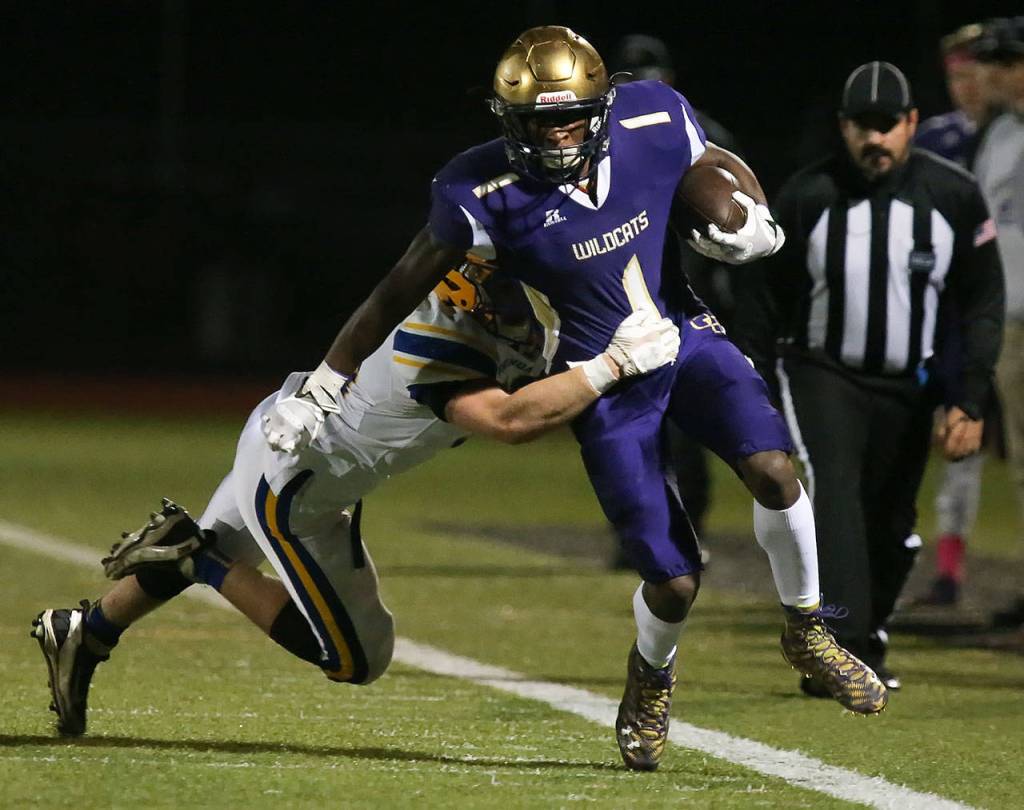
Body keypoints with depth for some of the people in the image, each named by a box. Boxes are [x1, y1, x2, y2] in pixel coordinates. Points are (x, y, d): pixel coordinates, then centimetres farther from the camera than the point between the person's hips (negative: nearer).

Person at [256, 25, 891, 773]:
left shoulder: (652, 124, -13)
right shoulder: (487, 194, -20)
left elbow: (721, 169, 9)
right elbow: (400, 292, -9)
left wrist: (753, 223, -13)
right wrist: (323, 387, -6)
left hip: (685, 339, 3)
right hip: (605, 384, -3)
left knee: (772, 468, -24)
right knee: (675, 581, -6)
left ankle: (807, 633, 3)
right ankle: (652, 680, 30)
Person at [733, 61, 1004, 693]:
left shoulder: (954, 196, -5)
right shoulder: (807, 196, -7)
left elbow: (983, 303, 0)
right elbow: (765, 301, 2)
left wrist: (971, 402, -8)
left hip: (908, 388, 2)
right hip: (822, 375, -2)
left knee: (891, 529, 8)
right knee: (833, 497, -22)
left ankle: (867, 646, 29)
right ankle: (841, 651, -29)